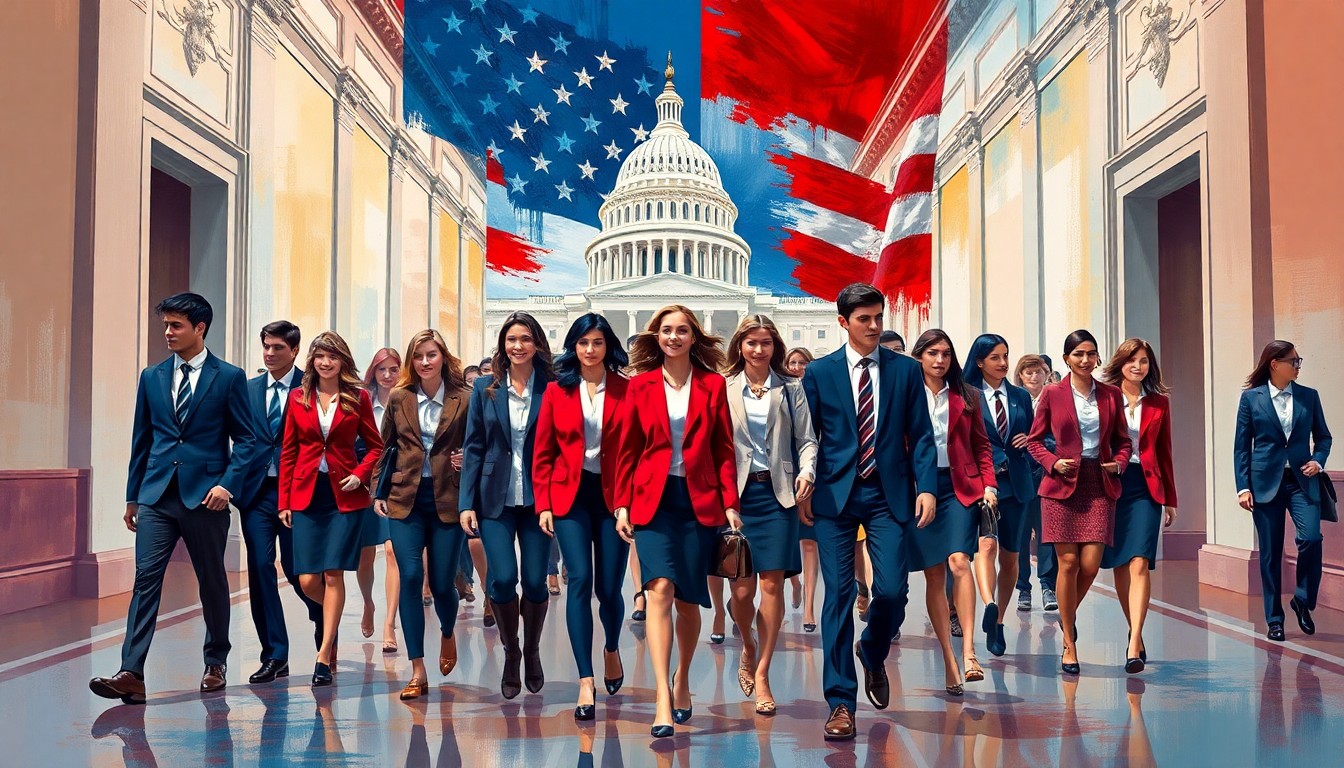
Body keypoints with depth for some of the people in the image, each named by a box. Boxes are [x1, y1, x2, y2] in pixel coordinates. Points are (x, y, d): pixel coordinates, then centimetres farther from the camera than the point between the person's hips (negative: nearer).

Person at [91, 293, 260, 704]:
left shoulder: (229, 377, -1)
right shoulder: (152, 378, 10)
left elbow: (246, 439, -1)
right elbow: (141, 440, 15)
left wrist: (228, 484, -14)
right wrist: (132, 496, 14)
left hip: (206, 496, -3)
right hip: (157, 496, 3)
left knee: (213, 582, 9)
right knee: (145, 579, -7)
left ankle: (215, 664, 25)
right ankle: (131, 674, -10)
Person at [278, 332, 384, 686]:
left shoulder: (358, 397, 2)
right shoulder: (298, 398, 6)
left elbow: (376, 445, 8)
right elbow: (288, 452, 8)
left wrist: (360, 474, -10)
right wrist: (284, 501, 4)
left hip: (345, 495, -2)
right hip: (306, 495, 2)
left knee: (333, 575, -6)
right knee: (307, 581, -2)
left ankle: (324, 656, 2)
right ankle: (331, 619, 32)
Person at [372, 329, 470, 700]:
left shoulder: (462, 400, -1)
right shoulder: (398, 398, 6)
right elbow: (384, 447, 13)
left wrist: (467, 459, -11)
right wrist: (378, 492, 7)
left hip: (447, 501, -1)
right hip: (405, 500, 1)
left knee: (442, 584, 1)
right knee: (410, 578, -9)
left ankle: (447, 634, 37)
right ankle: (417, 672, -3)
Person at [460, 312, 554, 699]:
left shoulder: (551, 389, 0)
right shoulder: (485, 388, 4)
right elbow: (473, 447, 4)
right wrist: (467, 502, -1)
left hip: (538, 497, -1)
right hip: (495, 498, 1)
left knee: (535, 580, -1)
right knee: (502, 577, -8)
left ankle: (532, 651, 25)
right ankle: (510, 653, 17)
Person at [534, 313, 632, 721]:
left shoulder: (626, 389, 1)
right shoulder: (557, 390, 5)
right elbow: (543, 453, 6)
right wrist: (543, 505, 0)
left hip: (613, 495, 0)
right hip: (570, 495, 0)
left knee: (608, 588, 3)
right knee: (580, 580, -12)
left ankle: (612, 649, 36)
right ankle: (586, 682, -9)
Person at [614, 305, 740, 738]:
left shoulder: (712, 385, 5)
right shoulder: (641, 385, 5)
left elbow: (724, 449, 5)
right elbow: (628, 450, 6)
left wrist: (730, 503, -1)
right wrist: (622, 505, 1)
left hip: (699, 501, 1)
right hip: (652, 498, -1)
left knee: (688, 598, 5)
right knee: (660, 589, -15)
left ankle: (682, 681, 29)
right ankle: (663, 700, -17)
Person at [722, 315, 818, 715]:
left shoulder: (790, 388, 10)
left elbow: (806, 439, 8)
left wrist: (807, 471, -11)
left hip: (777, 492, 1)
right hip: (736, 492, -1)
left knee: (772, 584, -3)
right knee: (742, 588, -3)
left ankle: (761, 674, 9)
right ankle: (748, 647, 29)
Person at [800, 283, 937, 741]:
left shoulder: (906, 371, 7)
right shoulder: (819, 373, 5)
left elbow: (921, 436, 5)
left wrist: (926, 487, -6)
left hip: (890, 495, 1)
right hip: (835, 496, 0)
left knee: (892, 590, -7)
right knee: (838, 594, -3)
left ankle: (873, 656, 28)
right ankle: (841, 702, 5)